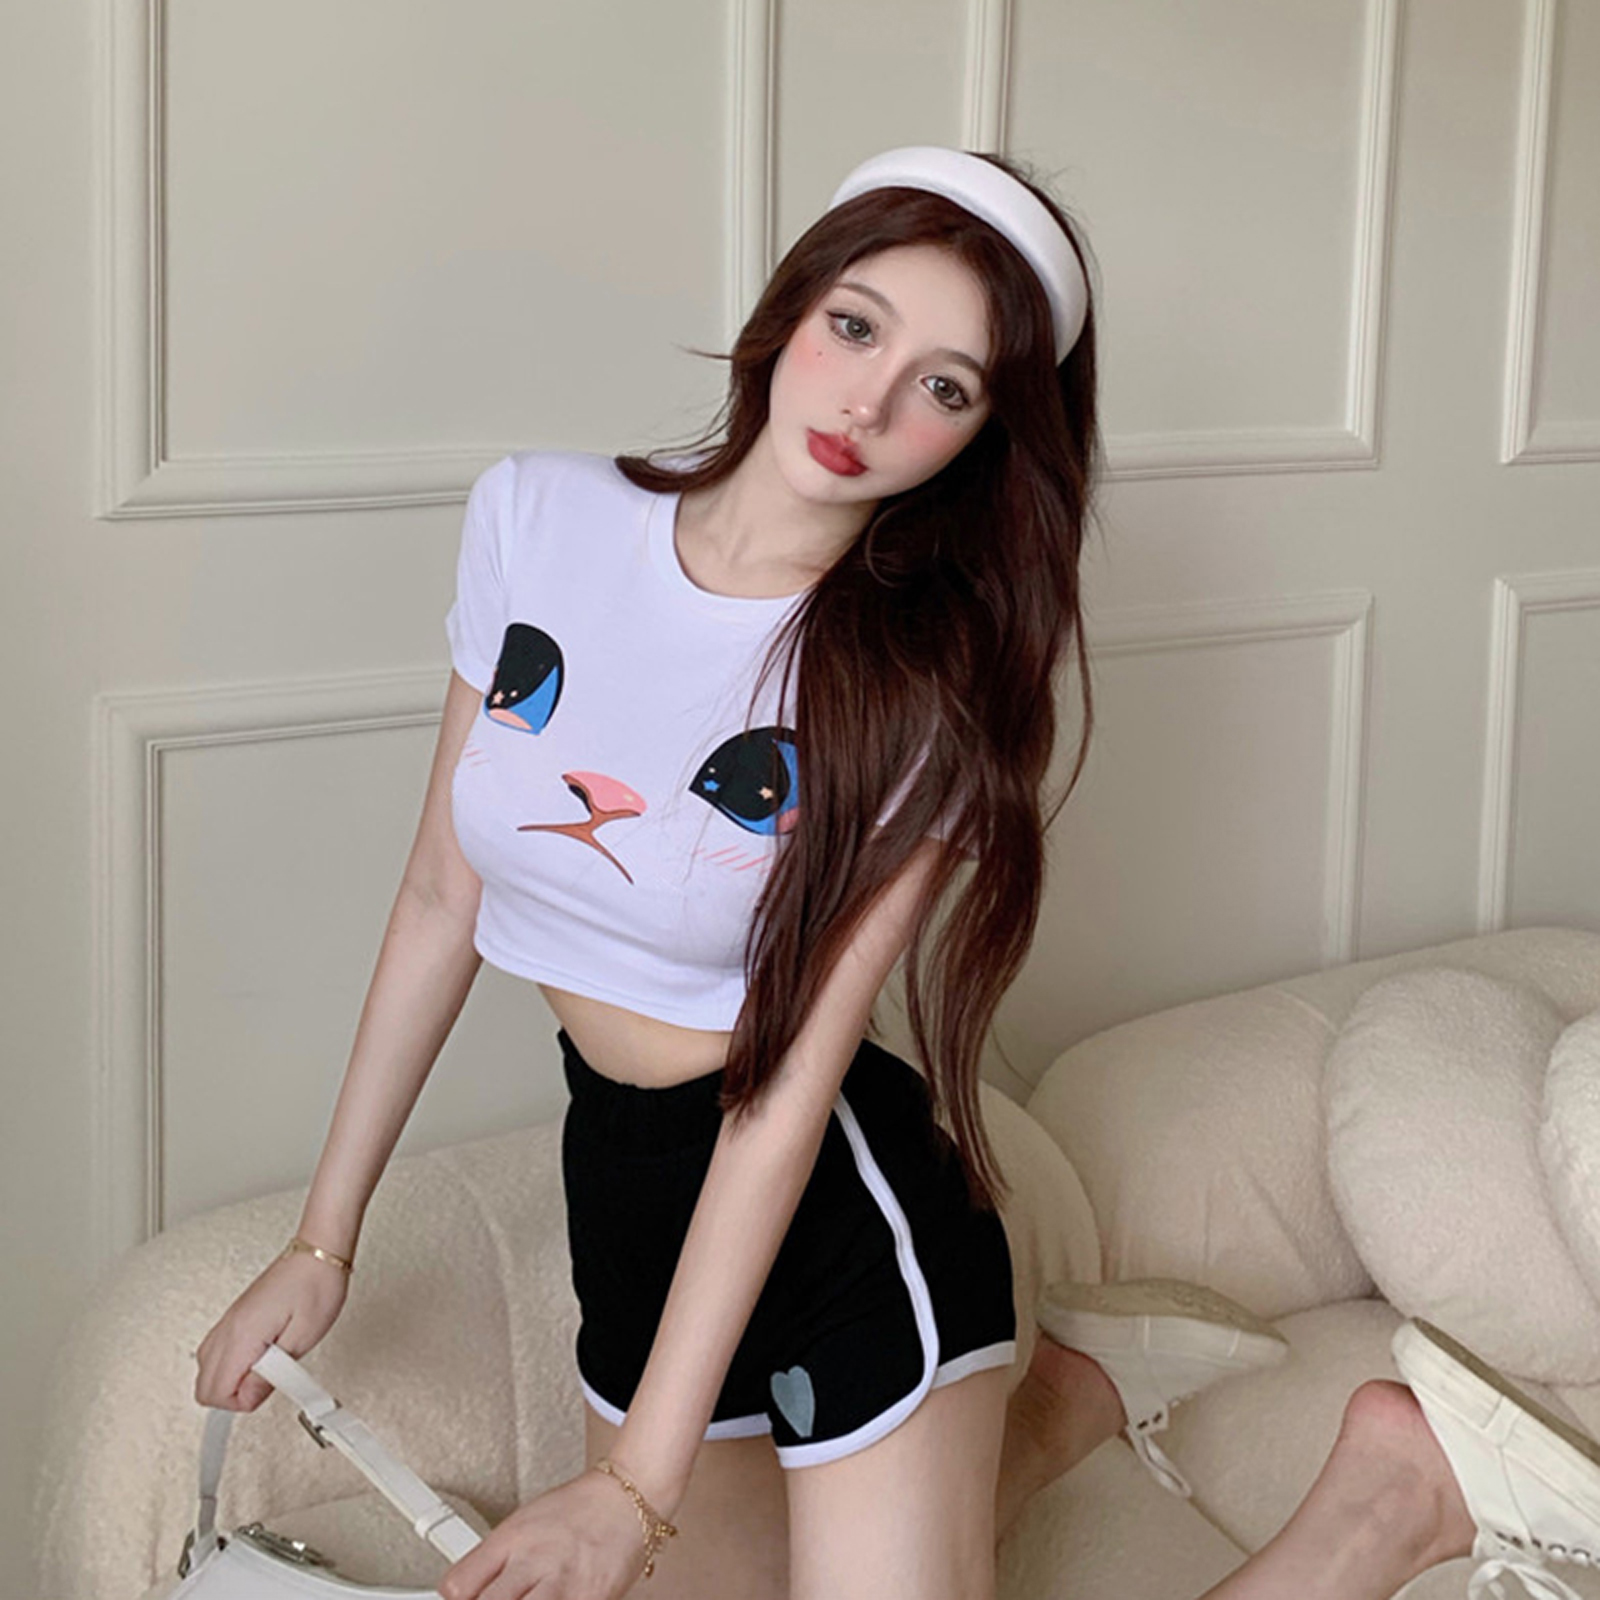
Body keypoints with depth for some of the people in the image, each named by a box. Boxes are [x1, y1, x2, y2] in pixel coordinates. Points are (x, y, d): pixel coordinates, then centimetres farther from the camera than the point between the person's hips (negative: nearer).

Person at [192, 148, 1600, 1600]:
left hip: (836, 1204, -5)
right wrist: (323, 1243, 4)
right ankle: (1090, 1378, 36)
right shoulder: (535, 517, -6)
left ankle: (1395, 1479, 7)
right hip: (625, 1185, 6)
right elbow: (445, 892, 2)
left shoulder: (931, 686, -17)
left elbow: (795, 1078, -20)